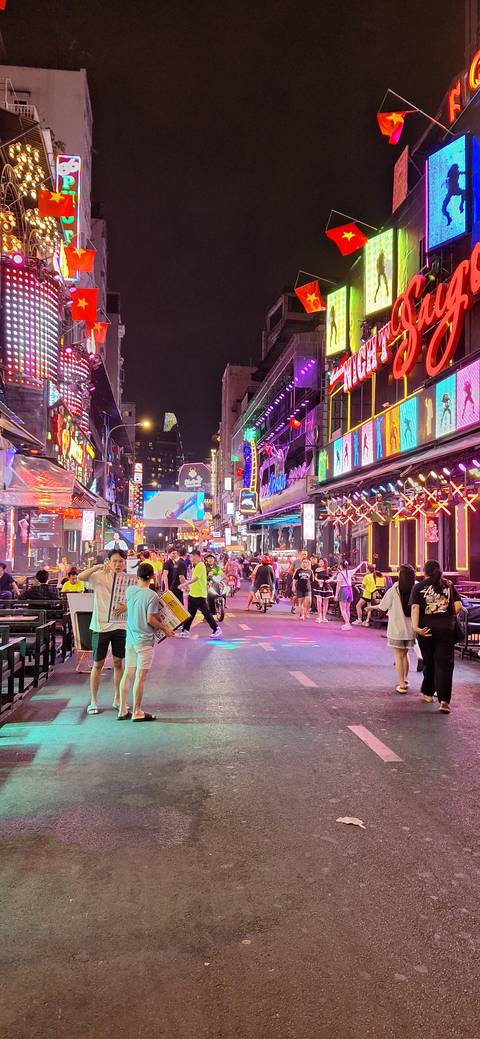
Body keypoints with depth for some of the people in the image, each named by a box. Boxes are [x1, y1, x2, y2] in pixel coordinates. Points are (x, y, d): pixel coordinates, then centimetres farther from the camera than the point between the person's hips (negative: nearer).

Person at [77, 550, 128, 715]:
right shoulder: (100, 576, -6)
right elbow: (80, 577, -21)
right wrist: (98, 566, -30)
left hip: (120, 625, 2)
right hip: (101, 625, -2)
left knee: (118, 663, 11)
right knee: (98, 664, 6)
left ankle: (118, 699, 25)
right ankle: (93, 701, 17)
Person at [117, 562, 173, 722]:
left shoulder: (130, 590, 1)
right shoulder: (152, 596, -17)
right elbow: (150, 620, -17)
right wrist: (165, 629, -4)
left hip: (130, 638, 7)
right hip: (145, 640, -7)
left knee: (128, 673, 12)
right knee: (141, 676, 0)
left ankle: (122, 710, 19)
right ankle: (137, 713, 7)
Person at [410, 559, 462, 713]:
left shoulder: (419, 587, 2)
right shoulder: (448, 585, 6)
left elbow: (415, 607, -11)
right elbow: (458, 606, -3)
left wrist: (416, 627, -18)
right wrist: (449, 618, 13)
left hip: (427, 628, 0)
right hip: (447, 628, 0)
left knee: (429, 661, 15)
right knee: (445, 663, 0)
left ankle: (428, 693, 29)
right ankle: (444, 699, -10)